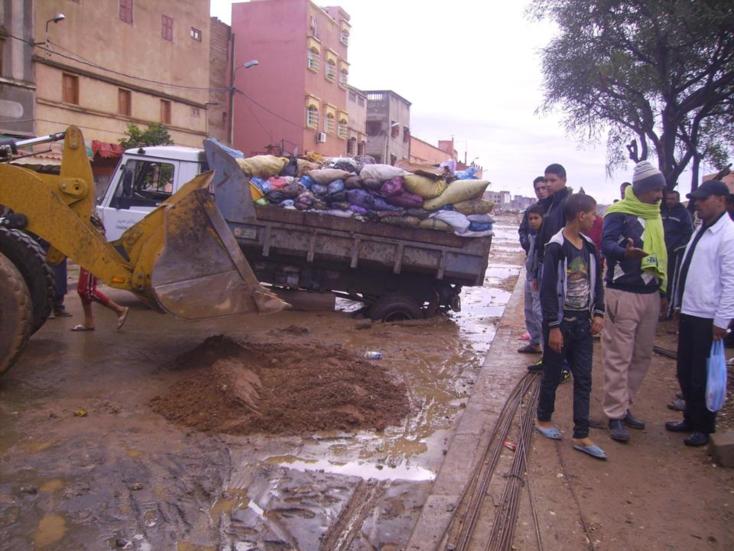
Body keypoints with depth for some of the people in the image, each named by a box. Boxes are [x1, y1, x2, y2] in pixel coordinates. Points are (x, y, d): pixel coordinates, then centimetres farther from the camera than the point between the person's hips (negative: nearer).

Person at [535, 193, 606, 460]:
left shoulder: (589, 247, 7)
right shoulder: (556, 247, -15)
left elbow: (596, 282, 15)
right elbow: (548, 290, -16)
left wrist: (598, 313, 4)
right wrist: (553, 327, -17)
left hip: (583, 323, 6)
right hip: (560, 323, -6)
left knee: (583, 380, 6)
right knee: (552, 375, 9)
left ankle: (581, 436, 13)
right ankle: (543, 420, 31)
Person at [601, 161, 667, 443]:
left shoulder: (655, 215, 15)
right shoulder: (619, 213, -8)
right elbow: (606, 243, -22)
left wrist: (662, 287, 21)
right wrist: (625, 252, -42)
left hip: (650, 294, 8)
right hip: (623, 294, -8)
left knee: (642, 356, 12)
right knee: (618, 357, -4)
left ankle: (623, 406, 24)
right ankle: (615, 415, 3)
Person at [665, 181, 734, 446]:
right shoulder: (701, 230, 12)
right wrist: (682, 307, 15)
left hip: (709, 318, -8)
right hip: (689, 312, 8)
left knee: (703, 375, 5)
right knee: (685, 372, 17)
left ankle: (704, 428, 22)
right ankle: (691, 418, 34)